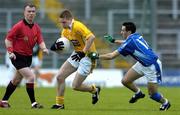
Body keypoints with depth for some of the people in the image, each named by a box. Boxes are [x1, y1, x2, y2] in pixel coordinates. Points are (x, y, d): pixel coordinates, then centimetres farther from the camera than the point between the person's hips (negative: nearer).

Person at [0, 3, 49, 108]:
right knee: (31, 77, -19)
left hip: (28, 57, 7)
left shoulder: (37, 28, 4)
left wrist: (44, 48, -22)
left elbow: (40, 41, -2)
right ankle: (33, 103, -12)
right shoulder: (19, 26, -15)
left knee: (16, 80, 17)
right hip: (18, 56, -7)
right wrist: (10, 52, -21)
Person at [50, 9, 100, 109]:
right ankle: (60, 104, 10)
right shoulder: (65, 30, 4)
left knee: (75, 86, -7)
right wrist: (56, 46, -14)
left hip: (87, 57, -8)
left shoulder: (77, 26, -23)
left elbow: (92, 37, -35)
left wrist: (83, 52, -37)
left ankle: (94, 89, 22)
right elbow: (63, 45, 10)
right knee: (60, 77, -1)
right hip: (77, 55, 8)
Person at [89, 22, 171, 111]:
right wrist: (113, 40, 28)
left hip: (152, 66, -9)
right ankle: (138, 93, 29)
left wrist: (97, 56, -10)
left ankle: (165, 102, 25)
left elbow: (111, 56, -20)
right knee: (125, 81, 4)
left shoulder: (130, 42, -25)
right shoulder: (136, 36, -1)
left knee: (152, 94, -2)